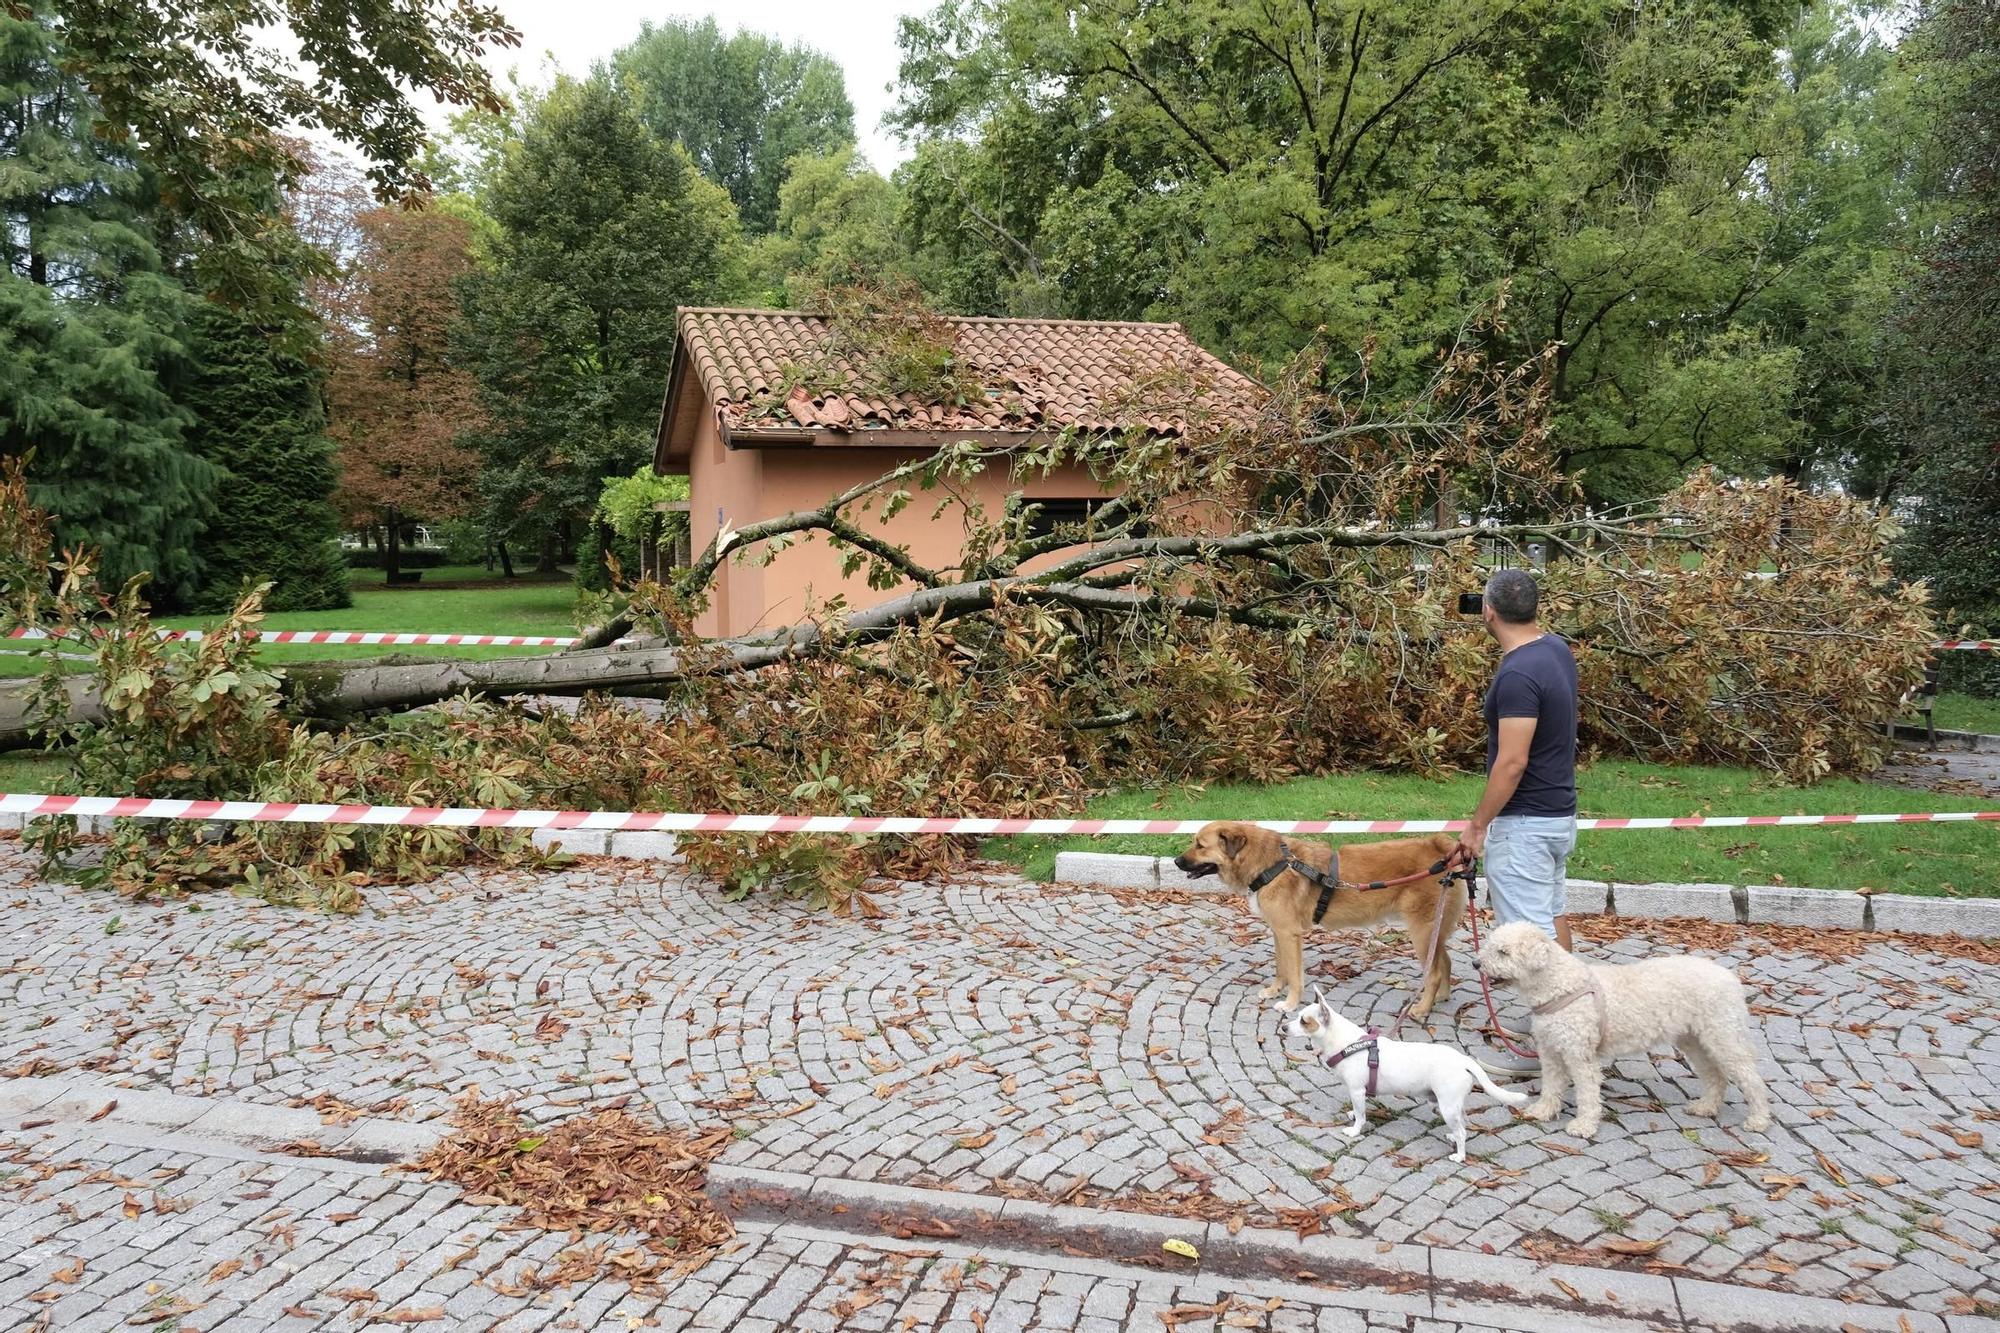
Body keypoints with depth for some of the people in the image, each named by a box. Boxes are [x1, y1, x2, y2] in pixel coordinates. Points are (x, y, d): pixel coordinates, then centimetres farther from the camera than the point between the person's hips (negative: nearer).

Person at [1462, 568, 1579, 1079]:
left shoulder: (1517, 674, -25)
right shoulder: (1557, 649, 3)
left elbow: (1511, 762, -26)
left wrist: (1478, 824, -17)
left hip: (1524, 821, -10)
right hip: (1558, 812, 10)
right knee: (1551, 913, 20)